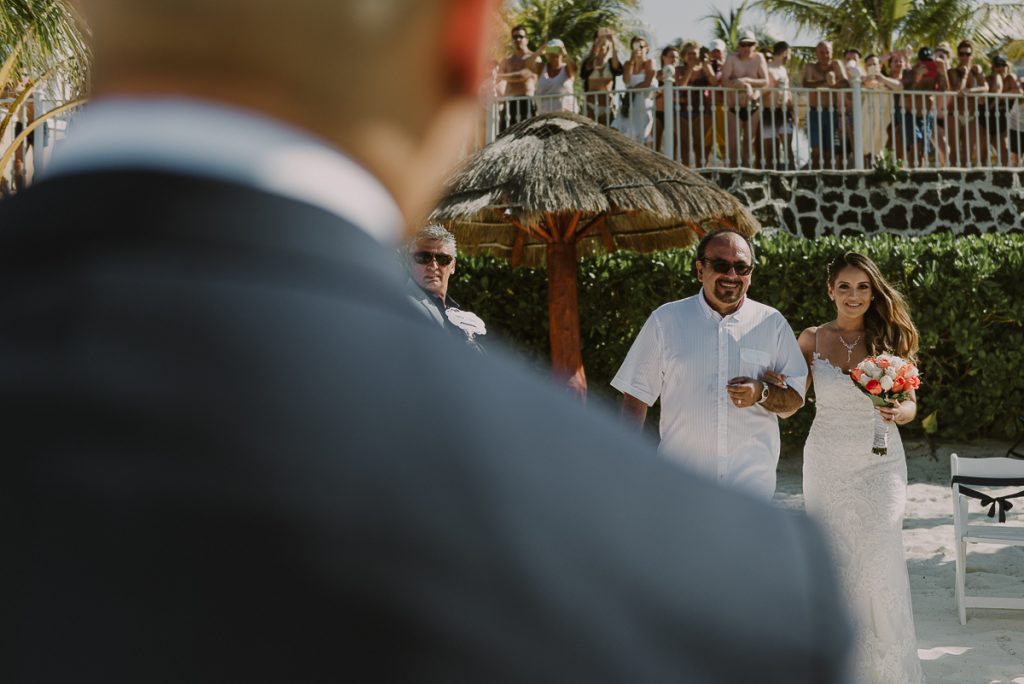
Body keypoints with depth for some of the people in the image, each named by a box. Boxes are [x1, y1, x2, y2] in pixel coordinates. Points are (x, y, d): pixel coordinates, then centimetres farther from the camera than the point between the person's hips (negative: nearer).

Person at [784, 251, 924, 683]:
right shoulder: (812, 340, 1)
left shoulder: (892, 339, -1)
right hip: (827, 468, 1)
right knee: (833, 564, 5)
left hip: (880, 468, -1)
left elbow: (910, 405, 3)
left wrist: (897, 412, -20)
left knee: (877, 565, -2)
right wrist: (772, 386, -17)